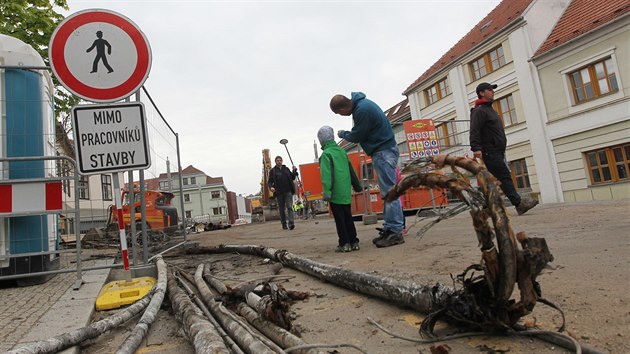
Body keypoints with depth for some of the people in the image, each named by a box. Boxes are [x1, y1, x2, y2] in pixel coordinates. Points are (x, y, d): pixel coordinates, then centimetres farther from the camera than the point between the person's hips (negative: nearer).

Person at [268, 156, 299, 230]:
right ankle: (284, 224, 14)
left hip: (288, 191, 1)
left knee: (289, 207, -11)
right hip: (279, 192, -1)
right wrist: (271, 187, -17)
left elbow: (292, 178, 18)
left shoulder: (286, 169, 14)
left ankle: (291, 223, -18)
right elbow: (269, 181, 3)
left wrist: (294, 171, 3)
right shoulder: (273, 171, 7)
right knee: (282, 209, 6)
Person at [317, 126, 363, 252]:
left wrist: (326, 191, -19)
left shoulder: (326, 154, -8)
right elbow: (351, 171, 16)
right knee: (348, 217, 13)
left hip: (335, 193, -6)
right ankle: (354, 242, 15)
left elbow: (326, 174, -17)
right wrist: (357, 186, 23)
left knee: (339, 219, 1)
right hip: (346, 193, 6)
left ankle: (344, 244, 4)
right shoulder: (342, 151, 12)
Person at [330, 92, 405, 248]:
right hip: (384, 149, 10)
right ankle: (389, 229, 15)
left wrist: (342, 134, 8)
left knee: (389, 192, -10)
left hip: (383, 152, -10)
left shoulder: (362, 110, -20)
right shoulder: (361, 103, 11)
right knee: (387, 192, 10)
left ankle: (395, 232, -8)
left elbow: (357, 137, -10)